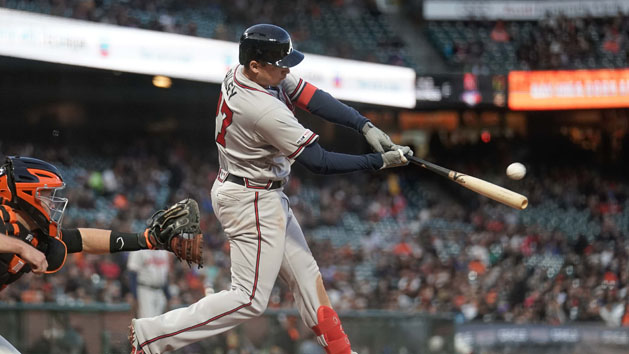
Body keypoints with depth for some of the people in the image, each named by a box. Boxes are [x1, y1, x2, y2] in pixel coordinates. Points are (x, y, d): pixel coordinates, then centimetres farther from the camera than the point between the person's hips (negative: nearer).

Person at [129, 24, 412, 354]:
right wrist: (380, 162, -23)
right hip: (252, 203, -10)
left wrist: (366, 126, -16)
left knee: (305, 275, 16)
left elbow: (312, 98, -6)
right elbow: (318, 162, -27)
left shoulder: (241, 73, -4)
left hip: (265, 199, 10)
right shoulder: (266, 111, -31)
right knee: (250, 299, -5)